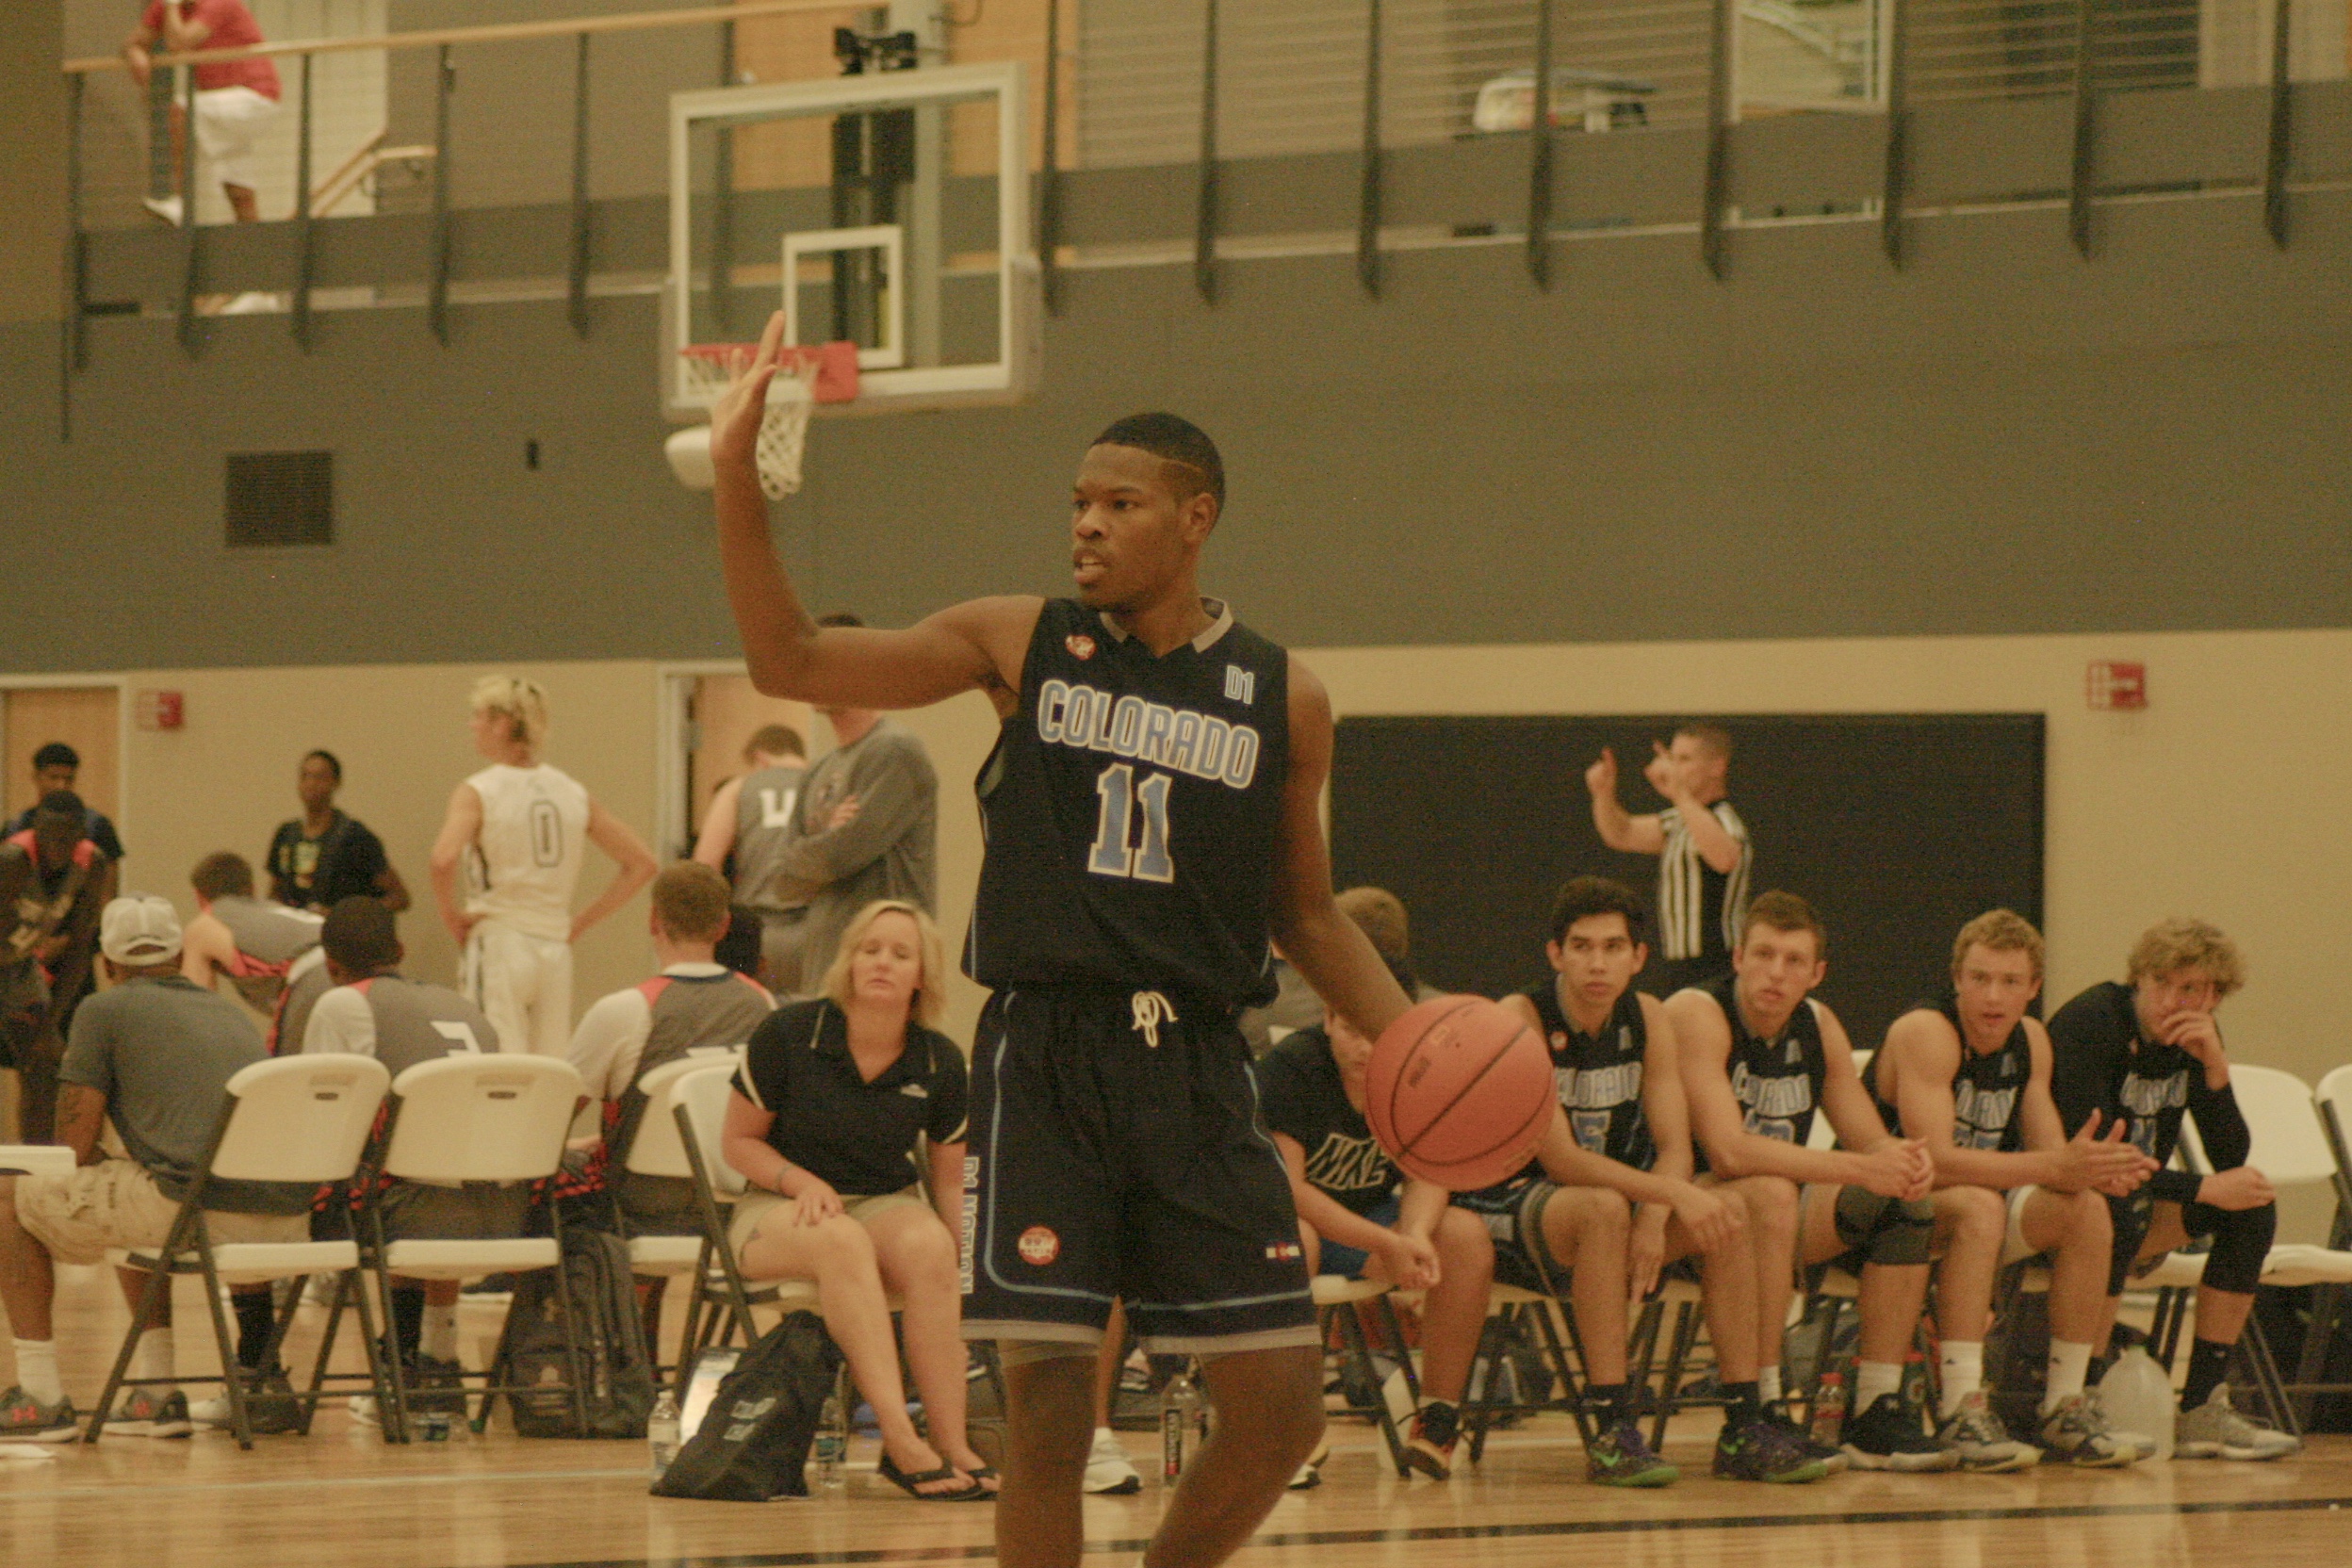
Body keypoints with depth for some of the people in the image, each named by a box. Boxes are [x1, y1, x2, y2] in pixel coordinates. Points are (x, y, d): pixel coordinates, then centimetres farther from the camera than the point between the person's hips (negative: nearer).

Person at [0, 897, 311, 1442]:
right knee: (138, 1205, 38)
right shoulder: (232, 1013, 27)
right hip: (289, 1223, 6)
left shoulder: (104, 1010, 9)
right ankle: (155, 1394, 28)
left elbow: (75, 1146, 6)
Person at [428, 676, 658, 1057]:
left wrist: (451, 916, -9)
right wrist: (580, 923, 12)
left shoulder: (477, 793, -7)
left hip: (499, 945, -5)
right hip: (555, 951, 5)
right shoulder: (571, 791, 9)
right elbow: (642, 864, 11)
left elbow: (444, 860, -26)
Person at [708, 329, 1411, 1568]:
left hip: (1195, 1070, 2)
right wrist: (736, 477, -8)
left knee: (1282, 1410, 0)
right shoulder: (1021, 645, 4)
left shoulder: (1282, 699, 6)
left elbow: (1307, 916, 15)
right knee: (1046, 1409, -8)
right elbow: (789, 662, 2)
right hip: (1043, 1058, -2)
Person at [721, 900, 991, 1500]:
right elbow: (740, 1141, 2)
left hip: (889, 1204, 2)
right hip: (778, 1207, -2)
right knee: (843, 1242, -39)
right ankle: (900, 1440, -51)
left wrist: (971, 1264, -4)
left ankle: (953, 1445, -39)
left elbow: (950, 1180, 10)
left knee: (930, 1248, -35)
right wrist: (801, 1181, -17)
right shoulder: (787, 1035, -7)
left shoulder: (939, 1062, 0)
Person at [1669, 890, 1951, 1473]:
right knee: (1772, 1193, -35)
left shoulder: (1818, 1026, 5)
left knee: (1906, 1204, -7)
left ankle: (1877, 1414, -8)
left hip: (1781, 1209, 7)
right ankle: (1754, 1414, -33)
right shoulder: (1697, 1014, -18)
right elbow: (1730, 1151, -29)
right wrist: (1858, 1168, -33)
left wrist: (1905, 1162, -22)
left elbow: (1873, 1141, 4)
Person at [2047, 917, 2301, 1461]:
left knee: (2253, 1202, -9)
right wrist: (2202, 1190, -27)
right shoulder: (2090, 1023, -20)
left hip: (2134, 1203, 8)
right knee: (2118, 1211, -37)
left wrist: (2215, 1065, -19)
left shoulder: (2195, 1037, 2)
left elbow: (2231, 1159, -5)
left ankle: (2201, 1406, -11)